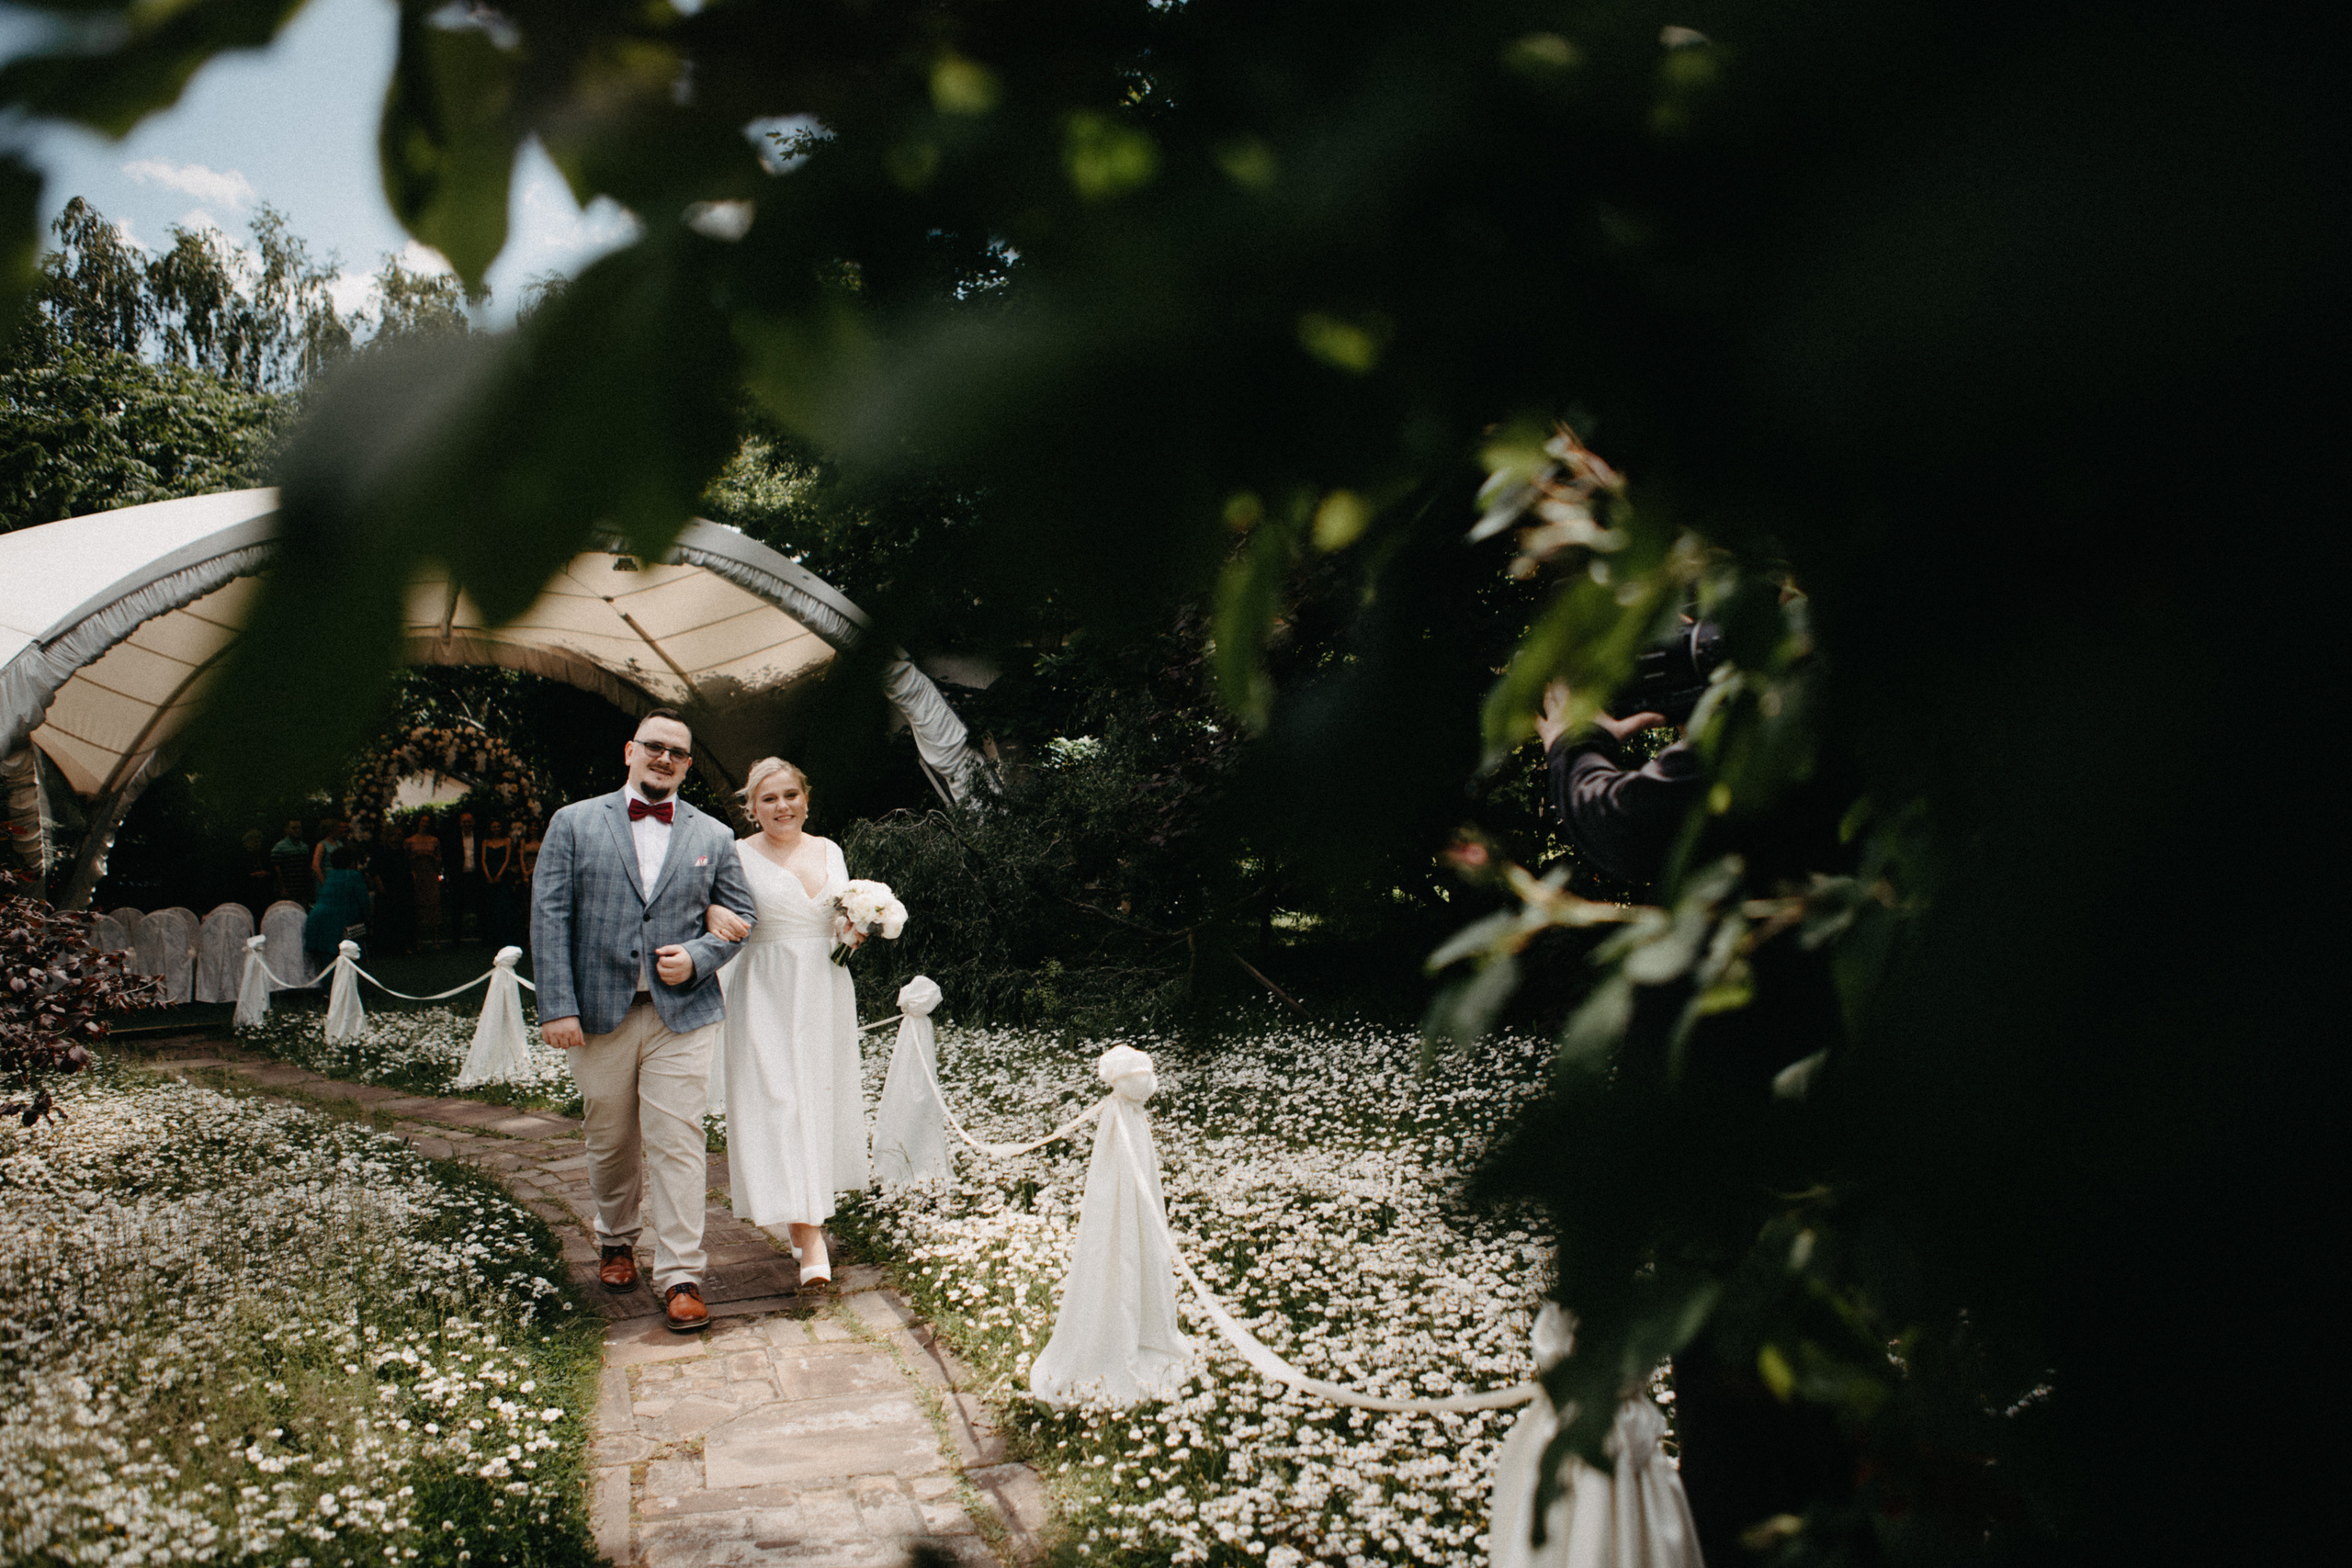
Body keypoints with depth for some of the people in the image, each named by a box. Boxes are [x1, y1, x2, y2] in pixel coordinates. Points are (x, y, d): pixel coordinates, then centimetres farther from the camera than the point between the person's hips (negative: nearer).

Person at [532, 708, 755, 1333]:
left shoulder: (713, 837, 8)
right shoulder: (573, 824, 4)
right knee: (609, 1142, 14)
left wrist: (697, 957, -8)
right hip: (598, 1016, 1)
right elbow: (549, 917, -2)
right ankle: (616, 1241, 38)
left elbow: (741, 915, 11)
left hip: (682, 1013, 0)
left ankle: (680, 1276, 2)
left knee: (677, 1144, -4)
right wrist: (557, 1006, -10)